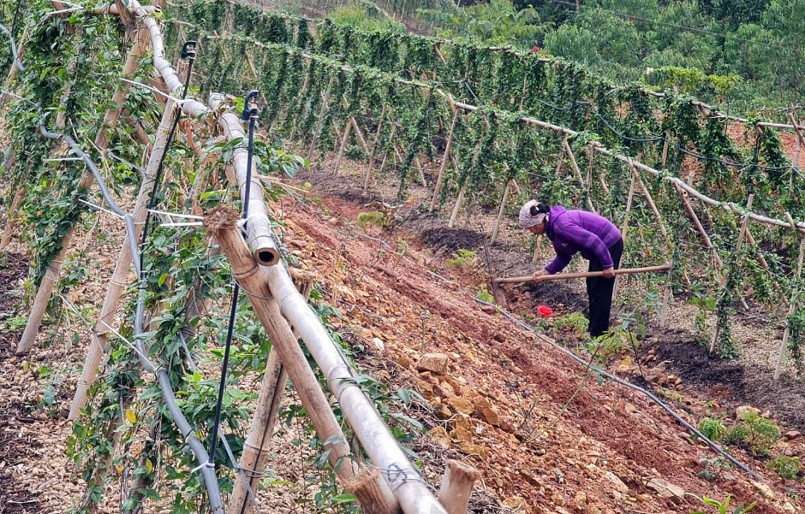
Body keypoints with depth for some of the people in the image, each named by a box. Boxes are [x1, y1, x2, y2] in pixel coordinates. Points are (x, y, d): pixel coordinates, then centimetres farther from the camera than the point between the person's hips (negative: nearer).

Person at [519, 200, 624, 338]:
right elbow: (563, 256, 10)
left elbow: (593, 241, -29)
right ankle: (593, 330, 28)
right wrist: (546, 271, -1)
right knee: (593, 290, 18)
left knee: (599, 293, -6)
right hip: (601, 247, 11)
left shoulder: (561, 225, -28)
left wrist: (607, 265, -23)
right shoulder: (553, 228, 4)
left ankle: (598, 336, 0)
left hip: (610, 245, -11)